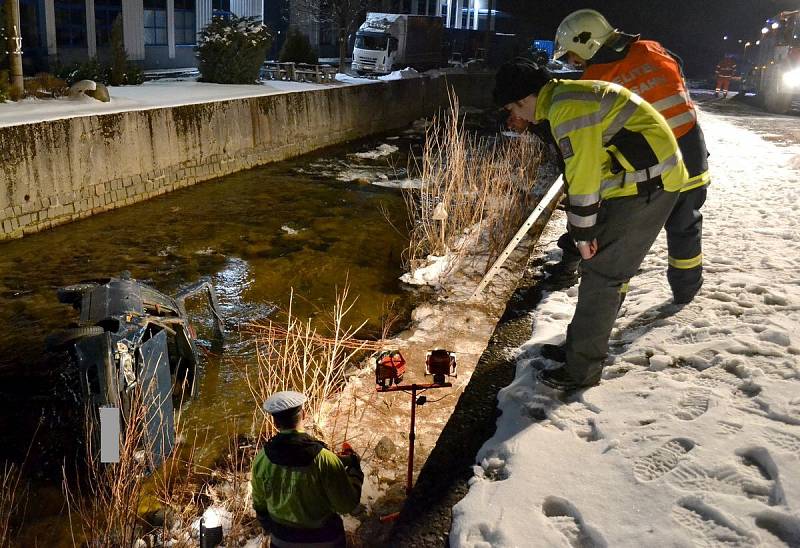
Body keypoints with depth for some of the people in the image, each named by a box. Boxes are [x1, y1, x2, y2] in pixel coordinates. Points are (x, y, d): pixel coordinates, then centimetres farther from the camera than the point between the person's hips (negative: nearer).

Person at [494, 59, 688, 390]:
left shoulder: (568, 107, -18)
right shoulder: (564, 99, 15)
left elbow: (583, 176, -20)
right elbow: (581, 171, 16)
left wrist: (583, 232, -12)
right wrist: (584, 230, 14)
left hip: (645, 185, -10)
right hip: (641, 182, 10)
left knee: (600, 274, -5)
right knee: (599, 266, 17)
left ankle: (581, 370, 3)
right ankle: (583, 344, 30)